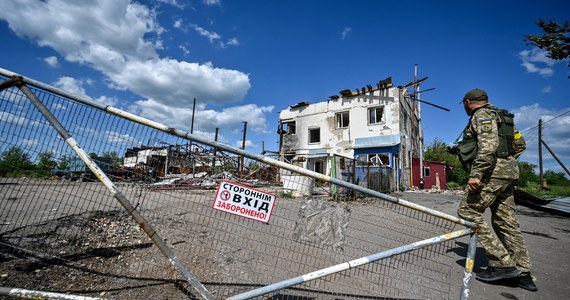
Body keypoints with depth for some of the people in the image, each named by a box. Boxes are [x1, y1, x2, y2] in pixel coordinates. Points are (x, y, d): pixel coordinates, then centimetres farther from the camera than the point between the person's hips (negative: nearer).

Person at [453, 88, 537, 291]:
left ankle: (503, 264, -6)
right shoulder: (498, 116, 24)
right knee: (506, 221, 10)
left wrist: (476, 174, -27)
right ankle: (523, 273, 14)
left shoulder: (481, 114, -6)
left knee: (468, 212, -7)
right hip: (507, 172, 10)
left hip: (492, 172, -10)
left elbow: (489, 144, -22)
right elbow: (520, 145, 27)